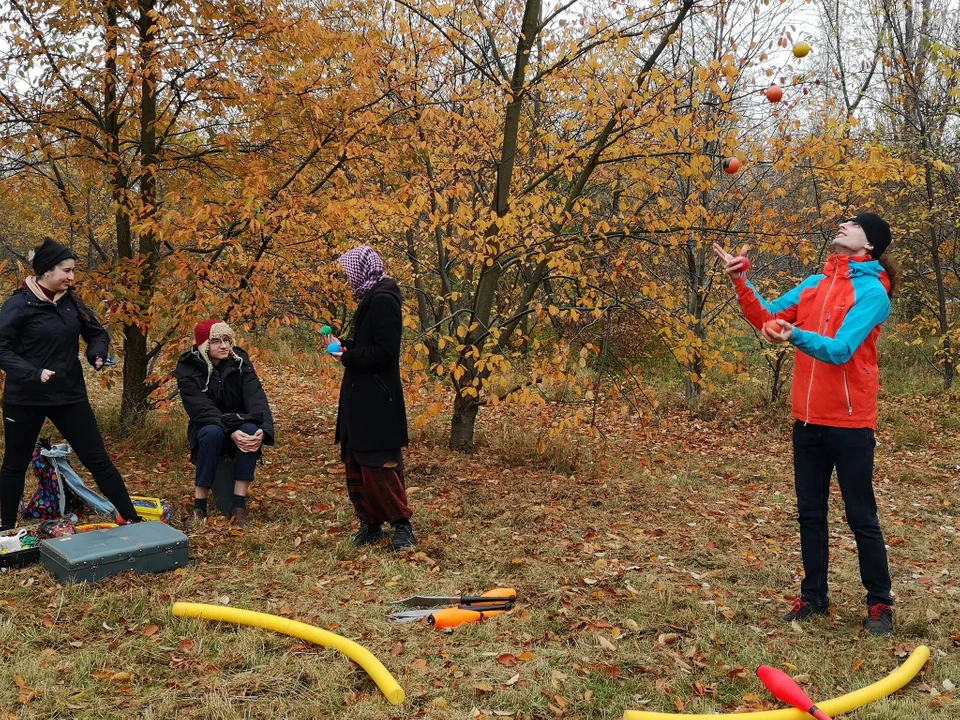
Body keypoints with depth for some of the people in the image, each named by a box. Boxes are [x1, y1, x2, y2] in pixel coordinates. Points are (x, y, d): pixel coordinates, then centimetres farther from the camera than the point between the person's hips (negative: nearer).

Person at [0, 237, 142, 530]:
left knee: (97, 459, 4)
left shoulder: (71, 302, 2)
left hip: (70, 394, 4)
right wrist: (34, 373, -28)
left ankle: (131, 518, 8)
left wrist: (97, 353, -9)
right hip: (25, 399, -3)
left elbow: (98, 332, 13)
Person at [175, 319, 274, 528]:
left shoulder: (240, 361, -8)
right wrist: (231, 433, -40)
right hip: (207, 428, -2)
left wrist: (263, 429, -39)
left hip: (241, 426, 2)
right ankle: (199, 507, -28)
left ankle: (239, 505, -30)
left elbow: (256, 398, -20)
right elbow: (202, 409, -25)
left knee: (251, 429, -33)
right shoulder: (188, 369, -13)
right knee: (213, 433, -36)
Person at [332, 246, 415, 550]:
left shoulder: (383, 300, -16)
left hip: (377, 402, -10)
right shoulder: (371, 300, 14)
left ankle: (402, 525, 7)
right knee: (355, 464, 13)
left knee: (378, 466, -5)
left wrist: (346, 357, -14)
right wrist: (344, 345, 6)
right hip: (362, 399, 10)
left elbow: (385, 351, -22)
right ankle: (370, 523, 21)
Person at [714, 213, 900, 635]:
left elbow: (840, 350, -22)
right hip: (808, 419, 6)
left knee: (861, 517, 3)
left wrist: (796, 336, -39)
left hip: (849, 422, -6)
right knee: (810, 514, 12)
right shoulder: (814, 284, 10)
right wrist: (741, 282, -6)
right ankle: (814, 597, 23)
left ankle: (880, 604, 16)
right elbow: (767, 319, 7)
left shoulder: (872, 291, -11)